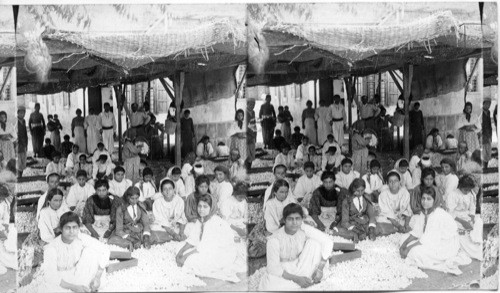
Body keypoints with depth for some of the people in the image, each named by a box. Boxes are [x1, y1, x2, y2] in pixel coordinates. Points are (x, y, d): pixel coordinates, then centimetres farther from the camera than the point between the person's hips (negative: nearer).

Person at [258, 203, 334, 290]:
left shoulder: (304, 229, -17)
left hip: (299, 266, 2)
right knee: (266, 287, -35)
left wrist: (320, 269, -24)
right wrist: (297, 279, -29)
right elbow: (273, 268, -22)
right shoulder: (274, 240, -24)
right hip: (281, 271, -2)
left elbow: (328, 242, -17)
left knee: (314, 242, -20)